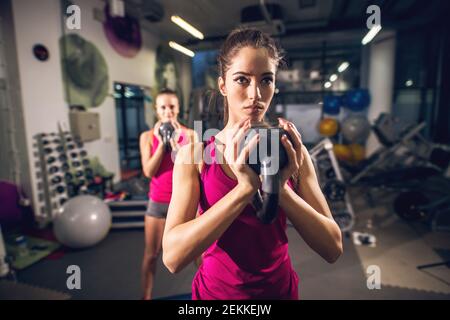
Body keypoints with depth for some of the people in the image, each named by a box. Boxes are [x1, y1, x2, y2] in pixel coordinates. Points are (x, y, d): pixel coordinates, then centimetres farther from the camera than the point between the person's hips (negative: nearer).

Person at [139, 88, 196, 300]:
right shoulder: (148, 136, -2)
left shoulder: (189, 134, -3)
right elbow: (149, 172, -10)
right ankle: (146, 296, 34)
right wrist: (162, 142, -15)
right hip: (157, 202, 1)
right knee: (151, 254, 13)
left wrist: (176, 143, -19)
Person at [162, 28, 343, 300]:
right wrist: (245, 189, -33)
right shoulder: (195, 154, -14)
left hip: (280, 288, 2)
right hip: (216, 289, -1)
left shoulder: (290, 151, -10)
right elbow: (172, 257, -23)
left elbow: (333, 248, -13)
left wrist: (281, 190, -28)